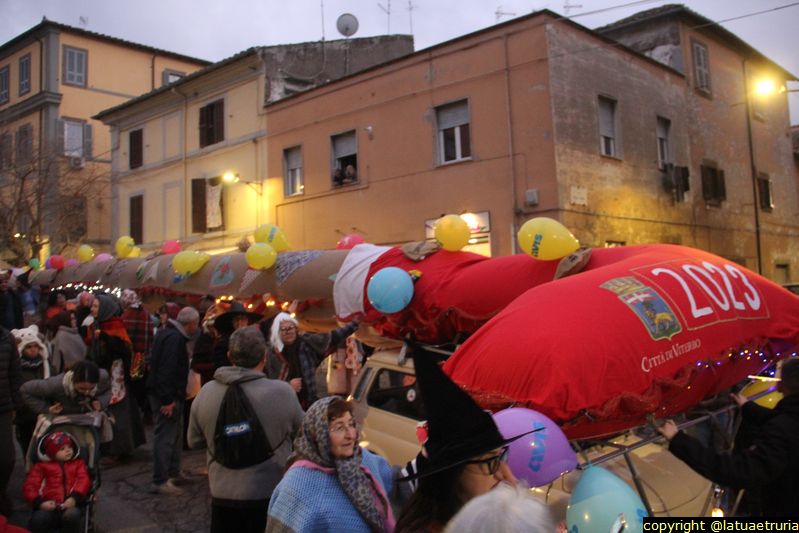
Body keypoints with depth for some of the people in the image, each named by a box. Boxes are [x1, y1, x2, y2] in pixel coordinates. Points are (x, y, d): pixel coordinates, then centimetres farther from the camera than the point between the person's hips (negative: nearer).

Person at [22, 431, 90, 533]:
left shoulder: (78, 463, 23)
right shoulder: (42, 466, 22)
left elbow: (84, 481, 7)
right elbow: (29, 486, 11)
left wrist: (74, 498, -14)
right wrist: (39, 502, -9)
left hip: (70, 505, 0)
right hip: (49, 507, 0)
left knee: (72, 515, -37)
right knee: (38, 519, -34)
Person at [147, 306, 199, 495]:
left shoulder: (167, 333, 13)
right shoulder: (175, 338, -20)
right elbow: (167, 370, -27)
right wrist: (167, 400, -26)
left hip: (162, 393, 11)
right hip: (167, 397, -11)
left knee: (175, 435, 19)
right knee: (165, 437, -4)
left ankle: (173, 473, 30)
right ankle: (160, 481, 2)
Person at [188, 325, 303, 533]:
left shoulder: (206, 392, -10)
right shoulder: (282, 392, -21)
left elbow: (194, 441, 5)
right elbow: (302, 430, -2)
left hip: (222, 494, 3)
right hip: (271, 495, -3)